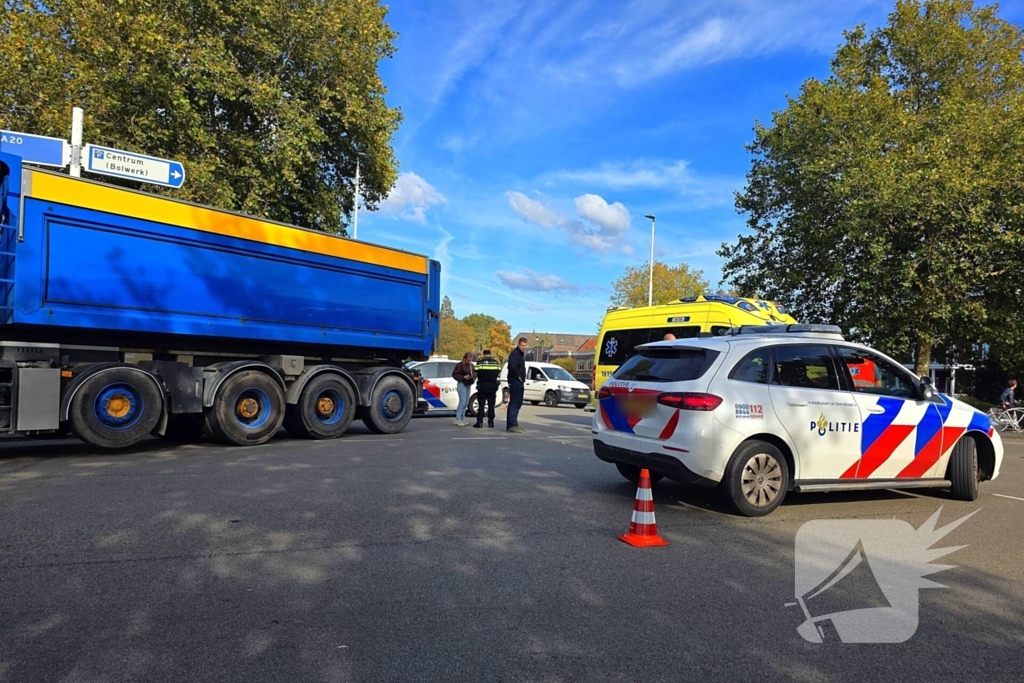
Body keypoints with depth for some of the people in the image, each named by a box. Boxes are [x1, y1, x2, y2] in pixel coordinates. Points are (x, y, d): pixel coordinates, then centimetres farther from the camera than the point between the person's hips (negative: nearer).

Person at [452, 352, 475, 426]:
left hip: (469, 385, 8)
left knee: (466, 402, 9)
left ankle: (462, 418, 17)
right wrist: (463, 377, -22)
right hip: (462, 384, -8)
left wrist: (474, 378, -2)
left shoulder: (472, 365, 11)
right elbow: (454, 374, -12)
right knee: (462, 401, -13)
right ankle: (458, 419, -8)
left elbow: (475, 373, 20)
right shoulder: (460, 365, -11)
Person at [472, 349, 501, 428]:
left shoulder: (480, 362, -7)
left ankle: (479, 422, 0)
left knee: (481, 405, 2)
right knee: (491, 405, 8)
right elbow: (499, 373, 10)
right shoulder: (496, 363, 3)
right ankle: (491, 422, 8)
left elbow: (475, 374, -6)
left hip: (482, 386, -2)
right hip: (492, 386, 3)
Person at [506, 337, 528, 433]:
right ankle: (512, 425, -11)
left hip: (519, 381, 10)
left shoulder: (521, 353, 18)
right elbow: (512, 366, -30)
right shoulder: (515, 353, -14)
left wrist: (523, 376, 10)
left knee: (518, 403, 15)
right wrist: (518, 376, -20)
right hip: (515, 381, -10)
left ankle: (513, 424, 22)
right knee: (514, 403, -11)